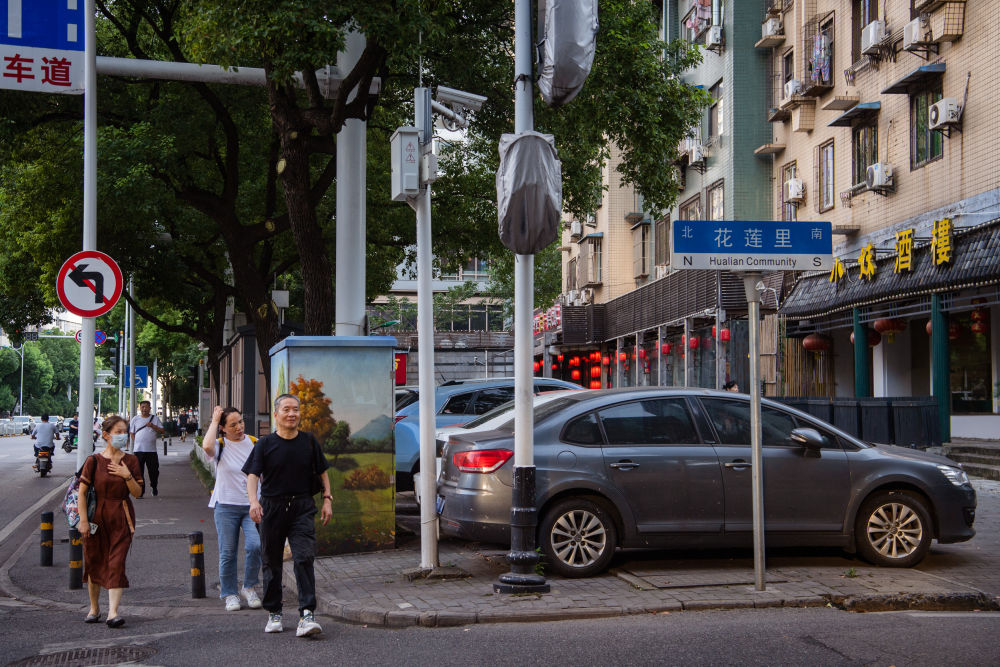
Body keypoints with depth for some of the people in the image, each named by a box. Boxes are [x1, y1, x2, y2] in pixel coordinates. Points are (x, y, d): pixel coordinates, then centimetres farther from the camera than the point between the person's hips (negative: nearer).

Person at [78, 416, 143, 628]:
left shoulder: (130, 461, 5)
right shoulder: (94, 461, -2)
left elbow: (137, 493, 4)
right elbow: (82, 492, -3)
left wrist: (127, 476, -13)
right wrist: (83, 520, -9)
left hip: (122, 518, 1)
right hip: (98, 517, 0)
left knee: (116, 563, -9)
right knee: (95, 562, 8)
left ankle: (113, 612, -14)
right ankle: (94, 608, 26)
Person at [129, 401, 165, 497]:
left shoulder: (155, 419, 9)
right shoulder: (135, 419, 10)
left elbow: (161, 431, 5)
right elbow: (132, 432, 15)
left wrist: (153, 426, -10)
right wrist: (135, 442, 2)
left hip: (151, 449, 0)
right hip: (138, 449, 0)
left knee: (154, 470, 2)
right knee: (139, 471, -4)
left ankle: (154, 487, 27)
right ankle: (140, 491, 2)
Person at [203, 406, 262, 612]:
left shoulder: (255, 444, 6)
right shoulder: (221, 446, -2)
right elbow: (207, 446, -27)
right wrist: (214, 421, -15)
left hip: (252, 505, 1)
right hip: (226, 505, -1)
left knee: (254, 546, -15)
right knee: (227, 553, 2)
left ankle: (249, 587, 5)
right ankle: (229, 594, 16)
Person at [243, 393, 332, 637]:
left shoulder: (309, 442, 6)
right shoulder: (265, 444, -1)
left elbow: (322, 472, 15)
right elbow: (252, 475, -9)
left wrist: (327, 500, 6)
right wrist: (253, 501, -26)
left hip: (302, 507, 0)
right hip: (272, 507, 0)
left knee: (304, 558, -13)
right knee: (272, 561, 9)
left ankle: (307, 614, -17)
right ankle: (274, 613, 22)